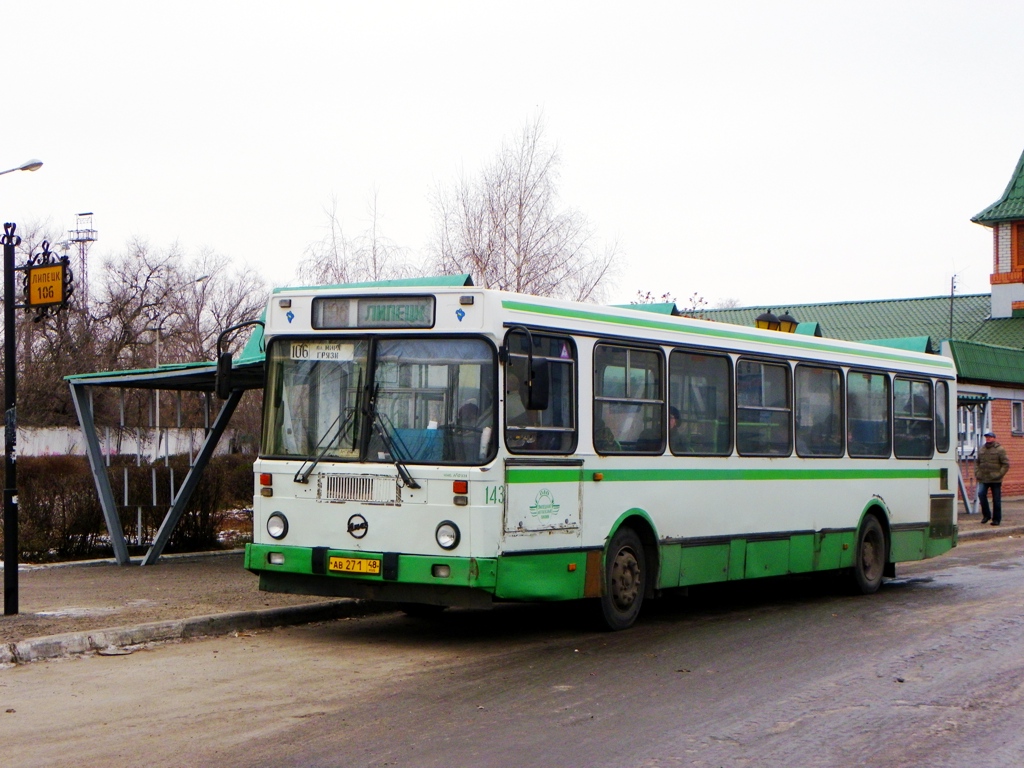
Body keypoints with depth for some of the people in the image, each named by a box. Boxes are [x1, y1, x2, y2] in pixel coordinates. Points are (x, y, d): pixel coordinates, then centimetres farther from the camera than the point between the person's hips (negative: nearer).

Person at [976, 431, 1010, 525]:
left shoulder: (1000, 449, -2)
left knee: (996, 500, 2)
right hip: (983, 479, 4)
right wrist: (977, 473, 8)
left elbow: (1006, 464, -4)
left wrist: (999, 474, -12)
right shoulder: (982, 449, 13)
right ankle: (986, 515, 1)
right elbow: (977, 462, 22)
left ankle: (996, 519, 12)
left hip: (995, 480, -4)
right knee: (981, 494, -14)